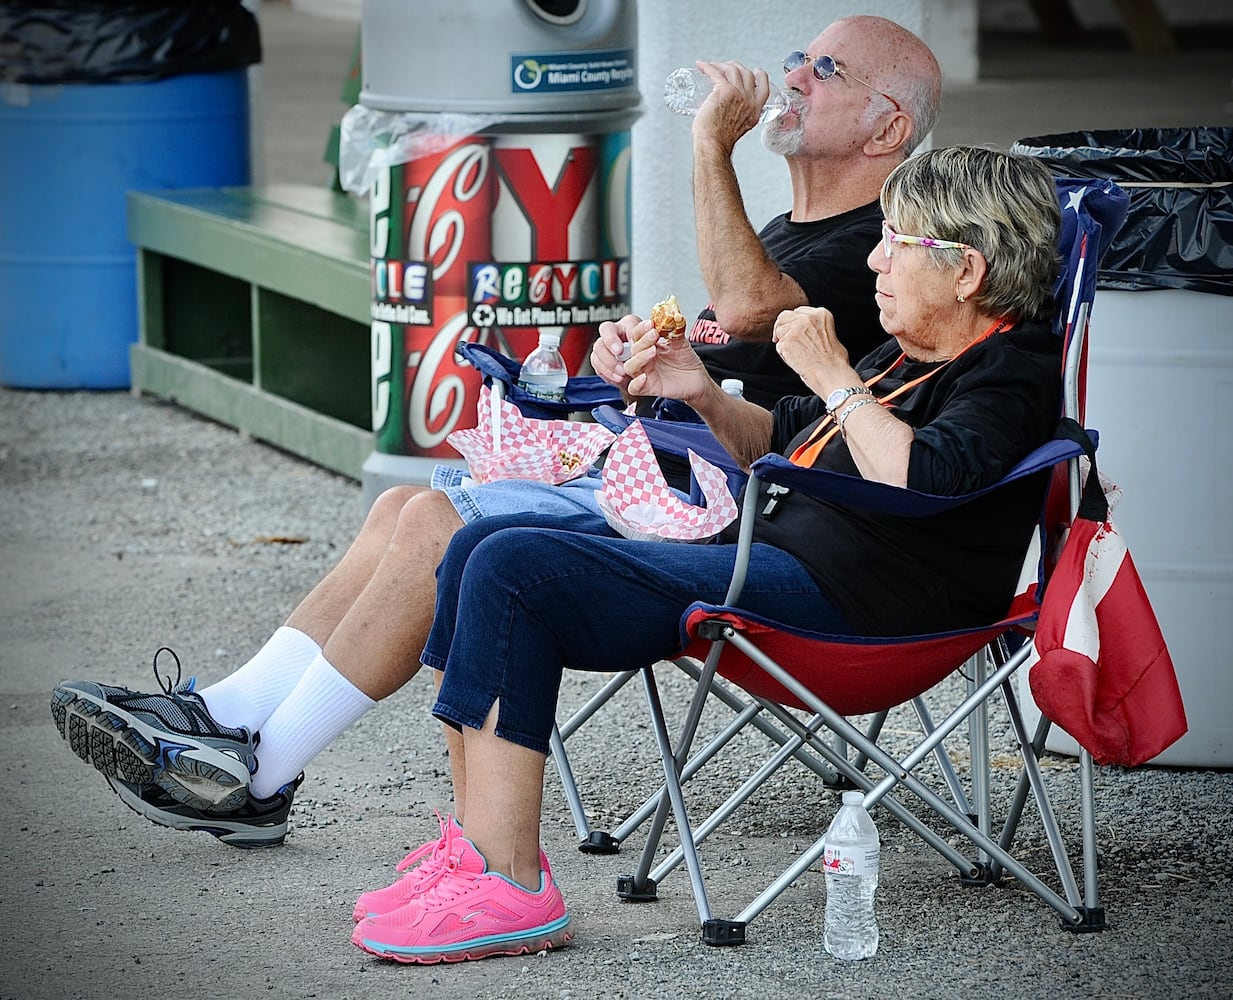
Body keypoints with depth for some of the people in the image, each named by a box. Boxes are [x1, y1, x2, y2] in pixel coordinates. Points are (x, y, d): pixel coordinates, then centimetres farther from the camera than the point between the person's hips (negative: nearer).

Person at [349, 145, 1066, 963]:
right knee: (483, 547, 4)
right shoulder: (915, 356, 20)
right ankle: (482, 847, 1)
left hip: (832, 595, -11)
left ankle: (509, 888, -22)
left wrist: (834, 380, -15)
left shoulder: (1013, 374, -9)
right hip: (767, 551, 11)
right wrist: (702, 393, 13)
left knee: (513, 568, -21)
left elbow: (920, 481, -28)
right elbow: (780, 443, 31)